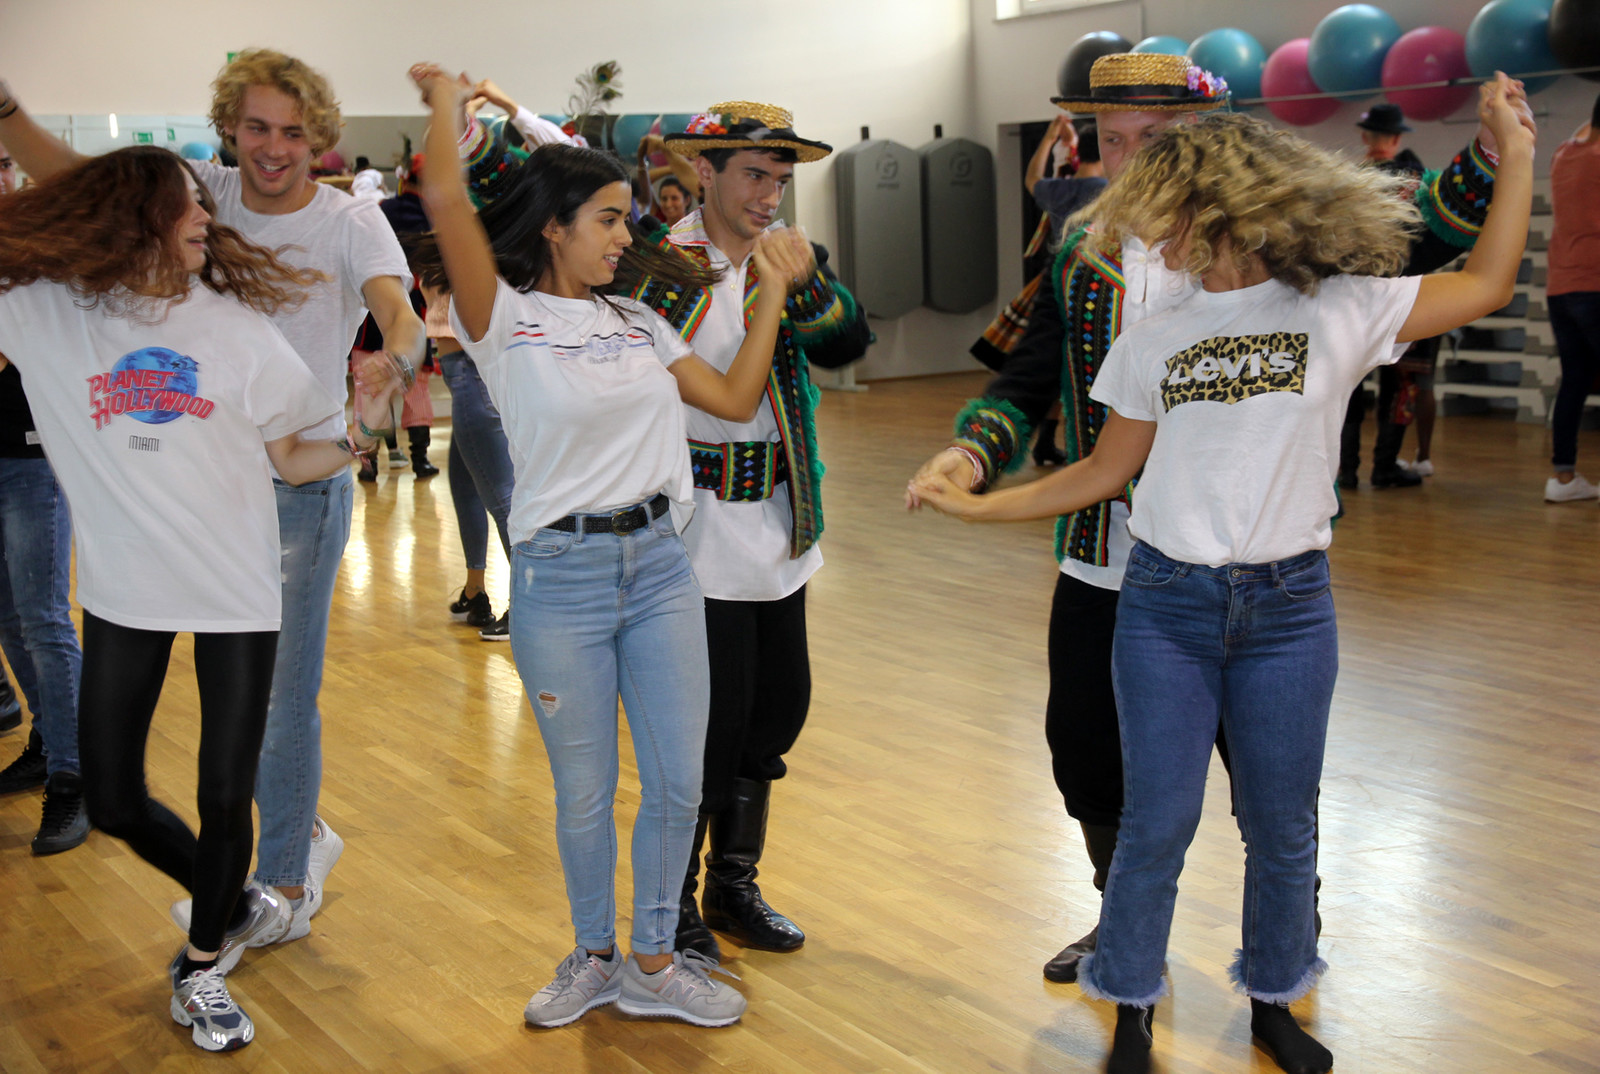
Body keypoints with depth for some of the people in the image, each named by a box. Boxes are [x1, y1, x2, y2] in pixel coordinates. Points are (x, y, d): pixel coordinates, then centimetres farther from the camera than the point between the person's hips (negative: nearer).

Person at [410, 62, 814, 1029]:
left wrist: (775, 291, 9)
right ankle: (595, 958, 33)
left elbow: (737, 399, 10)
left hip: (661, 566, 5)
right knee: (586, 793, 10)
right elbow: (448, 203, -21)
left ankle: (653, 963, 28)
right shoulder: (504, 318, -6)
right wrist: (448, 104, -6)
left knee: (678, 784, 9)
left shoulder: (637, 323, 11)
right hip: (562, 577, -5)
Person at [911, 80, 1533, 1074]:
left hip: (1288, 608, 0)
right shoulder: (1152, 341, 4)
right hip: (1166, 607, 1)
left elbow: (1488, 283, 4)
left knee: (1281, 823, 11)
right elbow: (1105, 471, 8)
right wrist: (979, 506, 5)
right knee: (1156, 823, 4)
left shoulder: (1339, 311, -1)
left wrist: (1514, 150, 3)